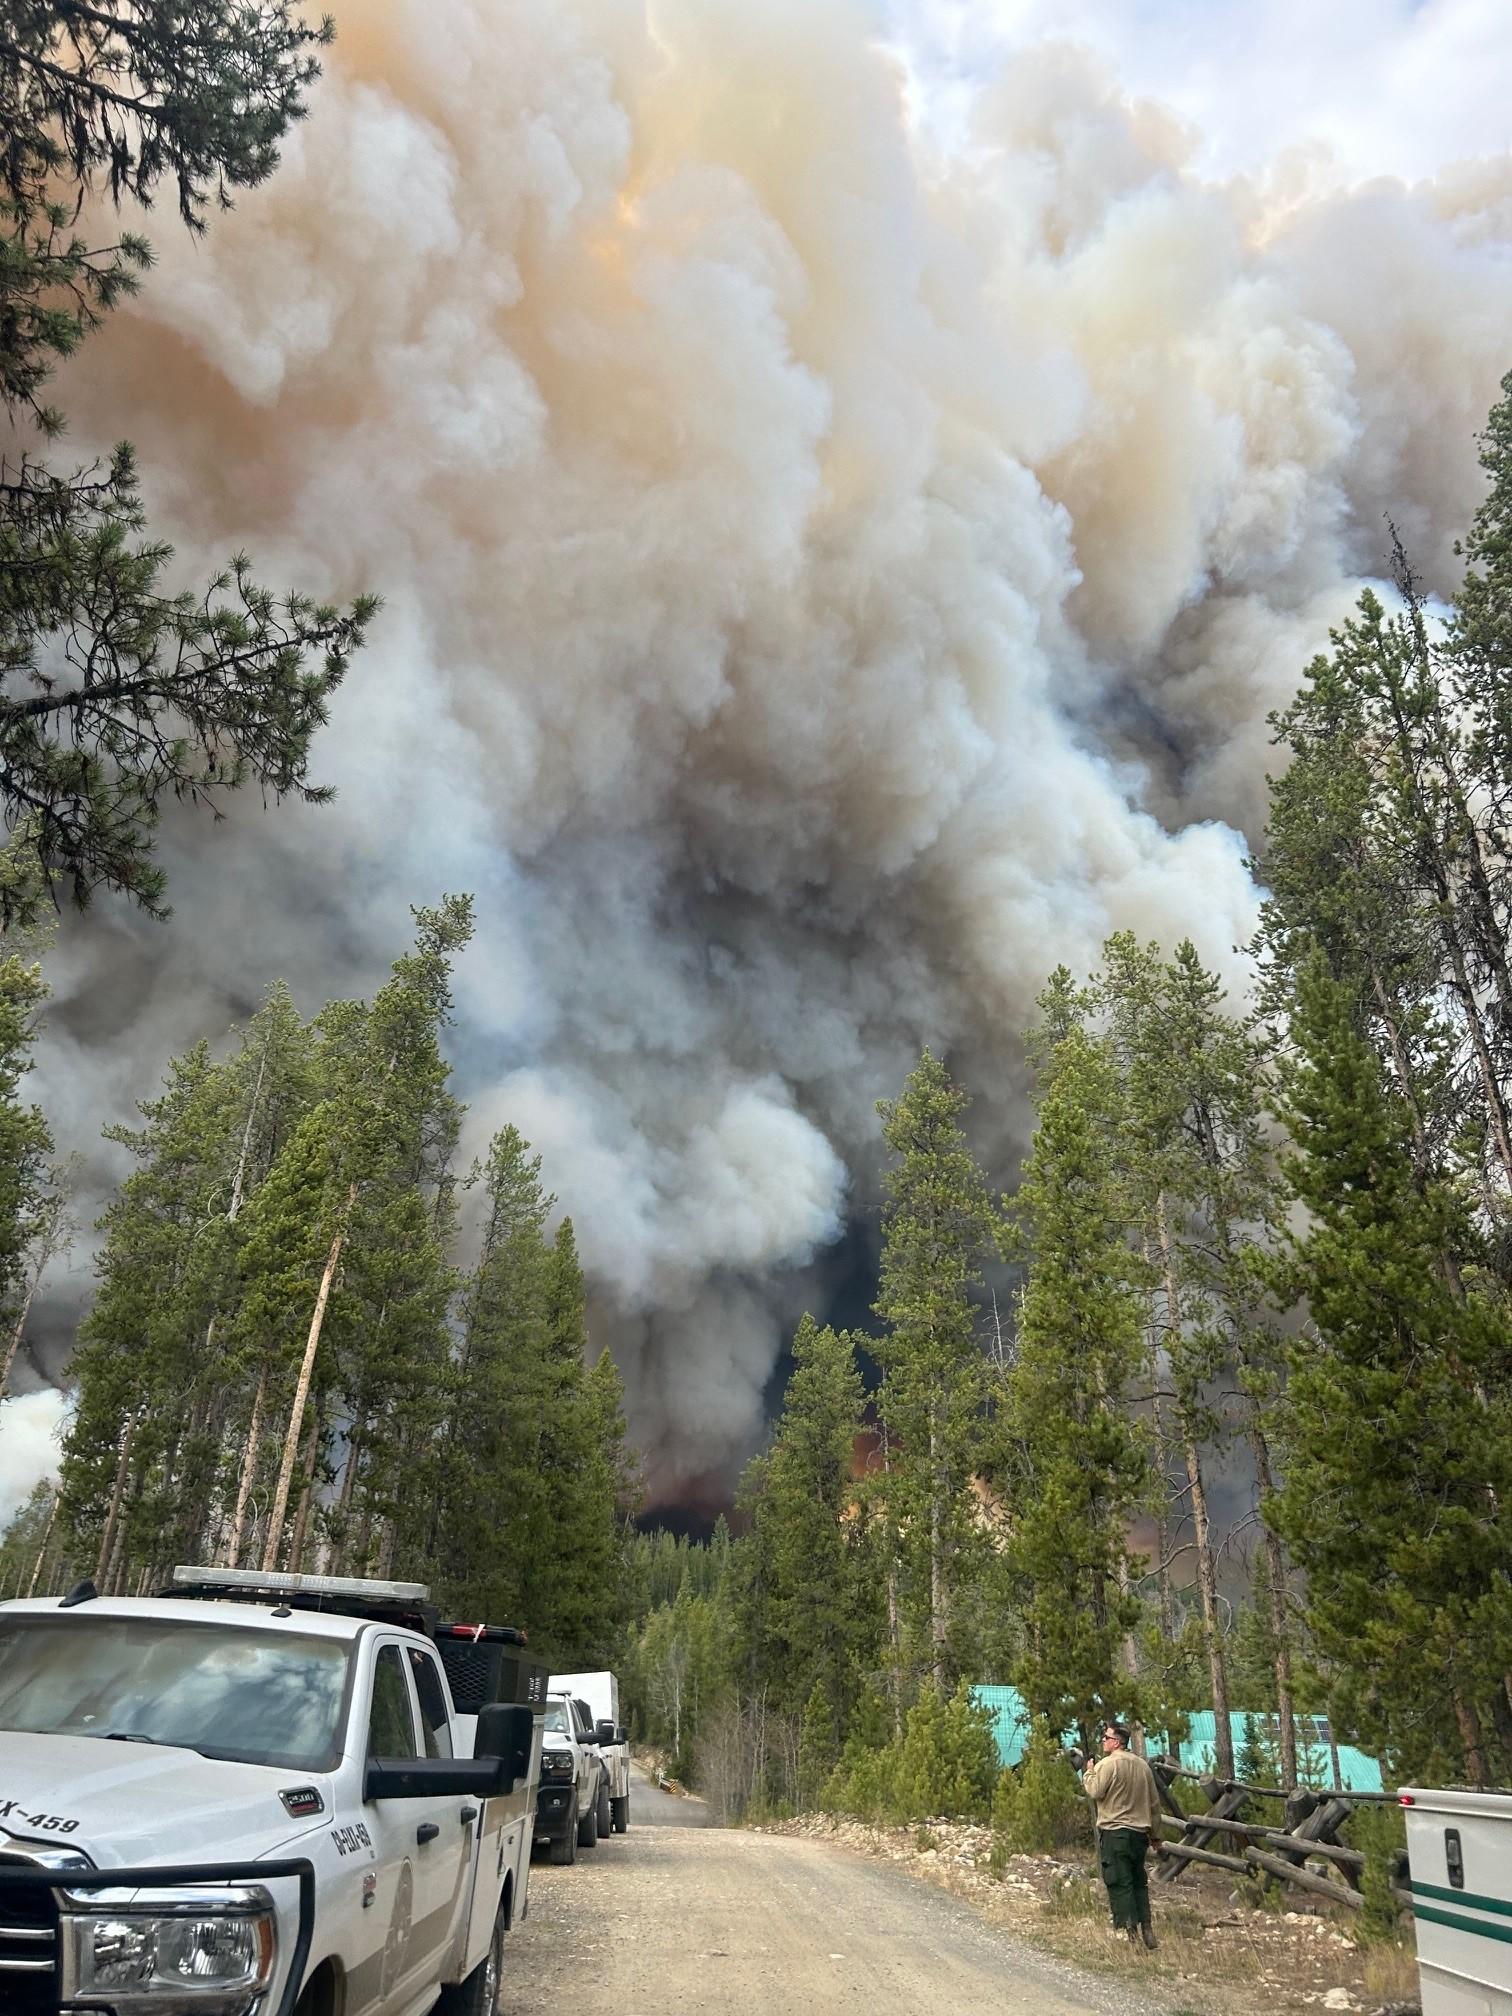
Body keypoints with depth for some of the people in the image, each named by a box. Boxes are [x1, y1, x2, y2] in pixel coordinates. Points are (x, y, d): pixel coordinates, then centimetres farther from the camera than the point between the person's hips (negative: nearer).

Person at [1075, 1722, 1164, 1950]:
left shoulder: (1108, 1764, -11)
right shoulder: (1143, 1765, 11)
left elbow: (1094, 1792, -14)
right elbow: (1154, 1803, 16)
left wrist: (1088, 1771, 3)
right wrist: (1156, 1836, 24)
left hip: (1114, 1832, -7)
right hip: (1140, 1832, 7)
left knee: (1119, 1884, -2)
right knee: (1139, 1883, 16)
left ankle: (1131, 1933, -6)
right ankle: (1147, 1930, 14)